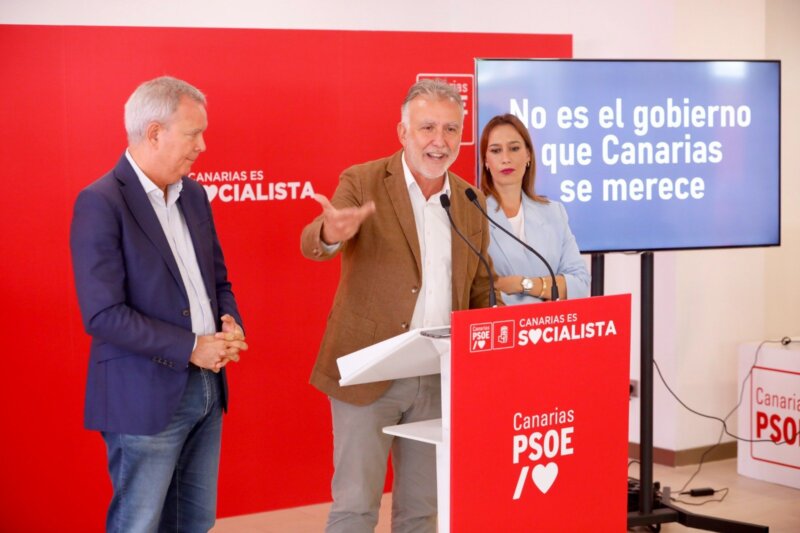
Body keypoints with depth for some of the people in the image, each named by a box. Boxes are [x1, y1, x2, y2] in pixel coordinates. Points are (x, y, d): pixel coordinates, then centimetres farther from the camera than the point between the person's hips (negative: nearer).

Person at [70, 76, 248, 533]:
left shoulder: (193, 195, 10)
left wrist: (231, 325, -3)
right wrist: (190, 348, -19)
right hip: (146, 395, -7)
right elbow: (103, 314, -19)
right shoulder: (100, 203, -14)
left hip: (207, 389, 7)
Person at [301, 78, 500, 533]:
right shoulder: (362, 183, -6)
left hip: (440, 377, 4)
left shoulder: (471, 202, 8)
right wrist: (332, 234, -46)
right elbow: (312, 244, -22)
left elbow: (480, 287, 17)